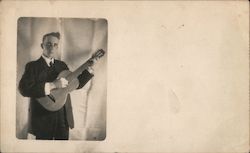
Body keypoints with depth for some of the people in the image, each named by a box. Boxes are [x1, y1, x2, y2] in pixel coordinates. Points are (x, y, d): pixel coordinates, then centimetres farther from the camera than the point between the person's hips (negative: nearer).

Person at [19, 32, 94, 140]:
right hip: (43, 119, -5)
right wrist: (52, 85, -25)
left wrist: (88, 69, 2)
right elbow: (24, 89, -20)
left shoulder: (62, 65, 12)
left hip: (63, 118, 5)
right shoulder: (32, 66, -5)